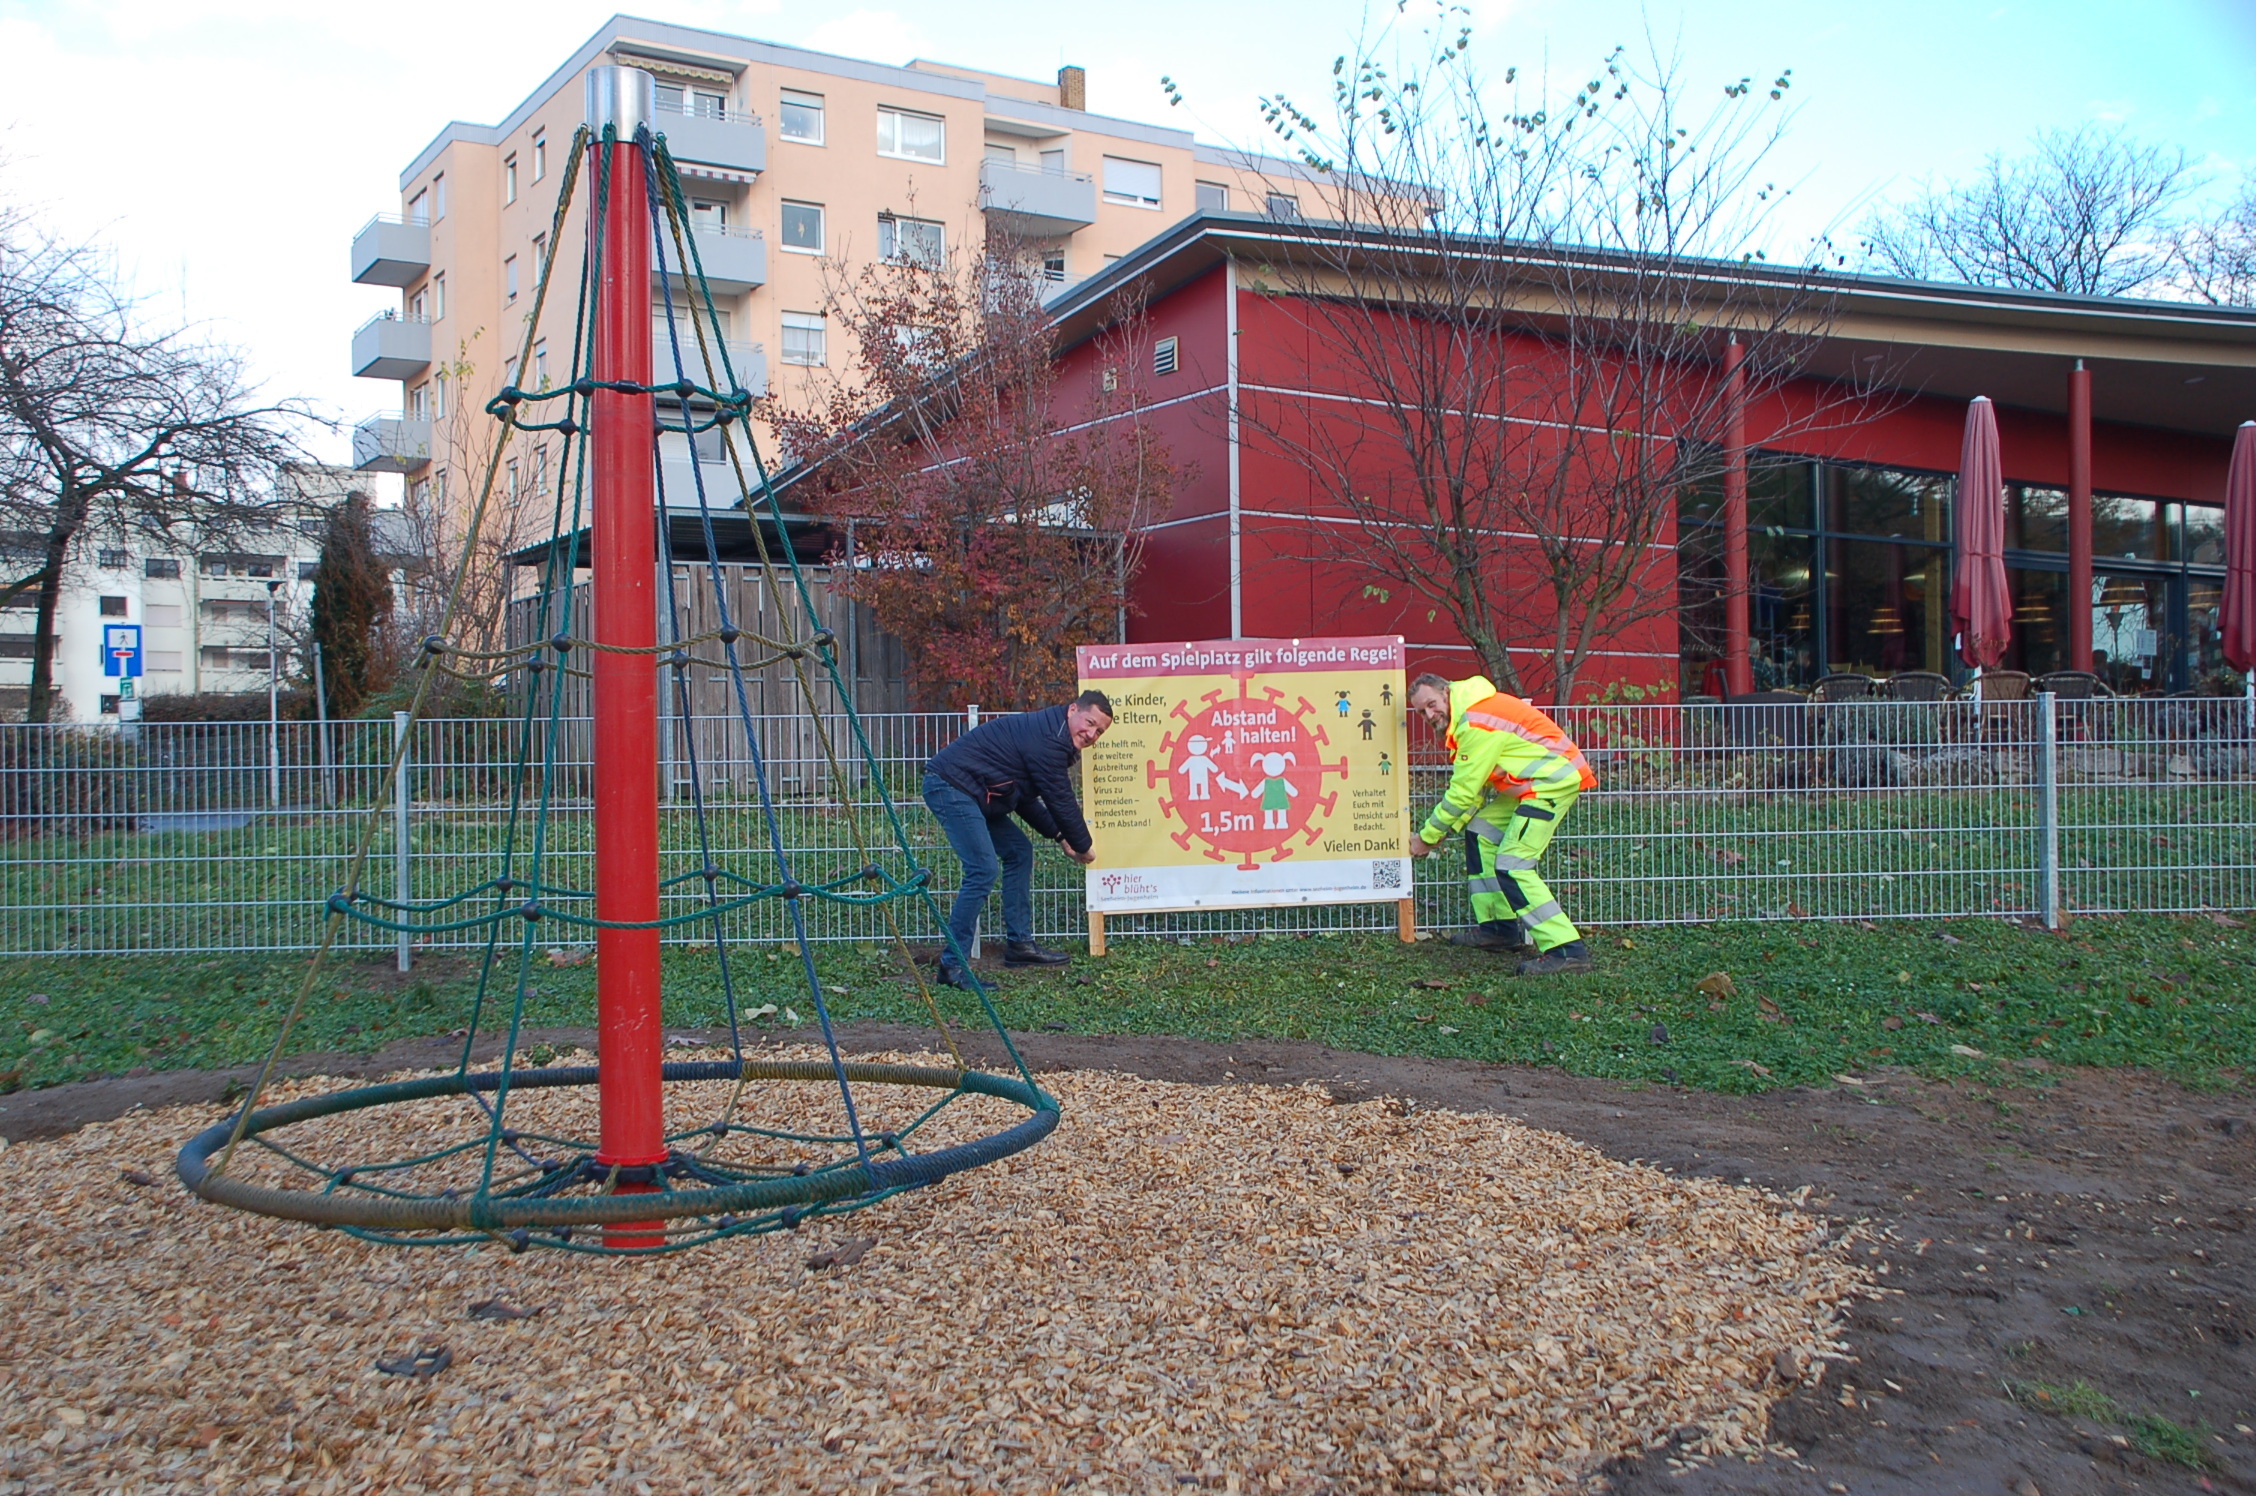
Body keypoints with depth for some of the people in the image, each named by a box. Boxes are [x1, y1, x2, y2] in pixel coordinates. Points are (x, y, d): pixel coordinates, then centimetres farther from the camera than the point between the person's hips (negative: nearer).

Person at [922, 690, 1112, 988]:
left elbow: (1025, 798, 21)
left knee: (1019, 851, 15)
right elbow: (1061, 801, -11)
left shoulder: (1048, 733, 16)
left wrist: (1060, 835, 16)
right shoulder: (1048, 741, -17)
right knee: (983, 870, -18)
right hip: (949, 786, -11)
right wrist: (1083, 847, 3)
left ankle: (1019, 943, 20)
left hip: (968, 791, 11)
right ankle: (952, 965, -15)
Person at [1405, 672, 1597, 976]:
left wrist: (1427, 837, -7)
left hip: (1554, 782, -11)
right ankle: (1501, 928, 18)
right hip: (1532, 782, 11)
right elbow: (1475, 786, 10)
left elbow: (1463, 792, -18)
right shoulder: (1467, 715, 11)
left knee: (1511, 866, -16)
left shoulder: (1476, 723, -21)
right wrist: (1449, 828, 2)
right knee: (1480, 833, 14)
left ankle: (1566, 950, -17)